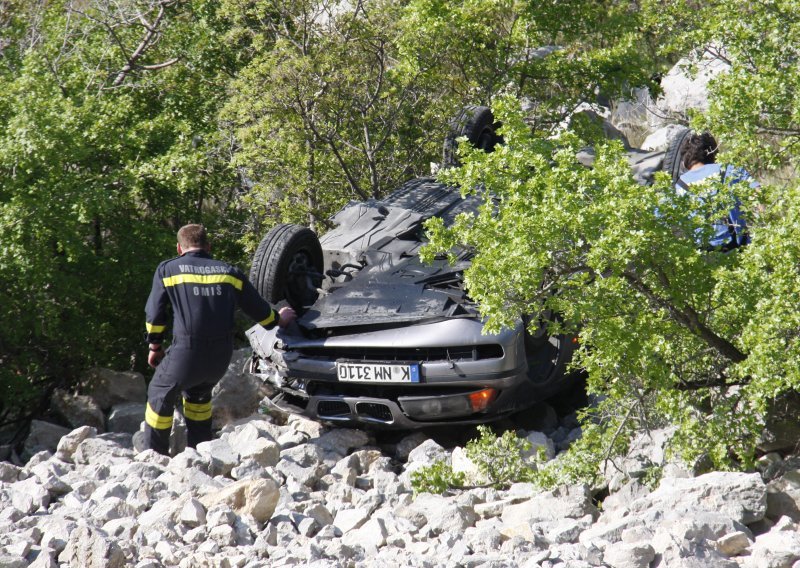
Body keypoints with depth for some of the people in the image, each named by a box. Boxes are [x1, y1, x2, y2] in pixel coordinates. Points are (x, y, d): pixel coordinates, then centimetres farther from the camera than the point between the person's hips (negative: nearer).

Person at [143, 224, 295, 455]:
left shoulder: (167, 269, 5)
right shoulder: (229, 272, 12)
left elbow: (155, 313, 6)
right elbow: (258, 309, 19)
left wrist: (155, 346, 20)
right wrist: (279, 320, 38)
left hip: (185, 355, -4)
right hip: (221, 358, 4)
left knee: (160, 397, 18)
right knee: (198, 394, 31)